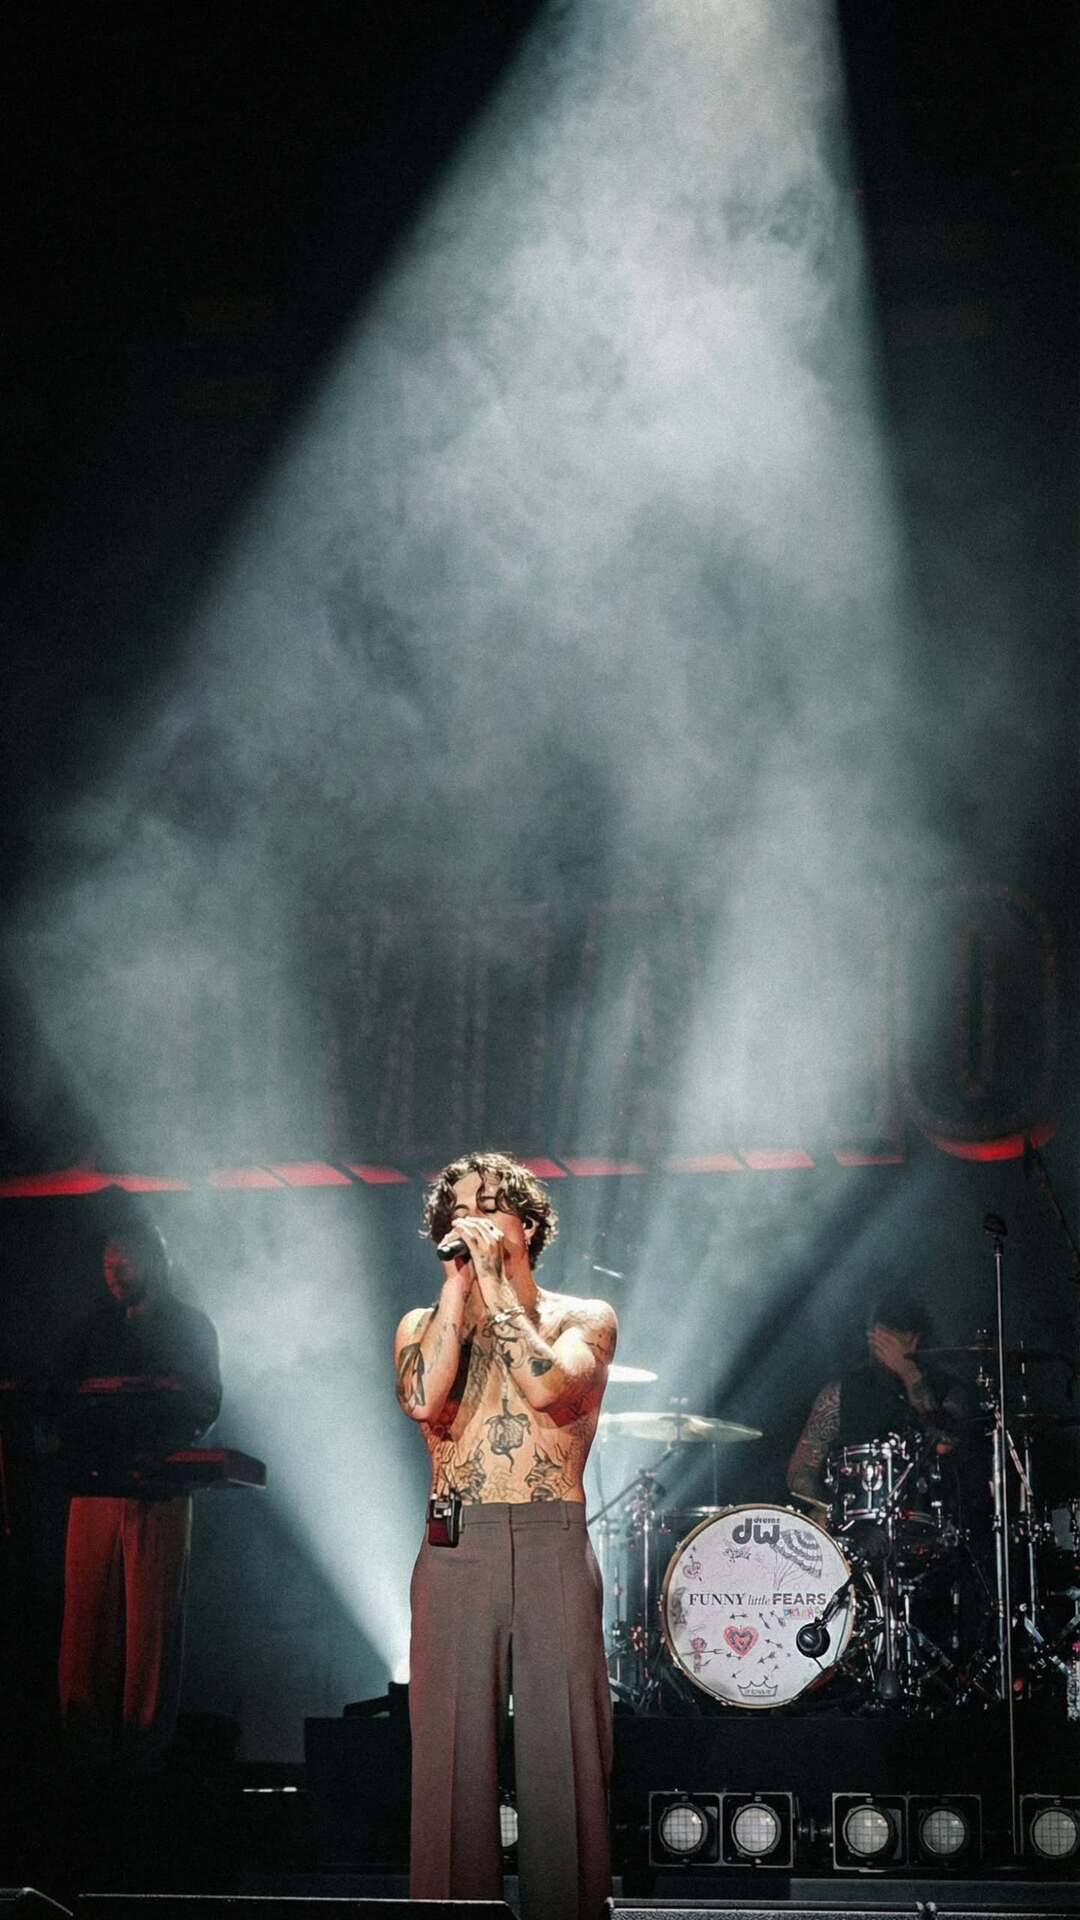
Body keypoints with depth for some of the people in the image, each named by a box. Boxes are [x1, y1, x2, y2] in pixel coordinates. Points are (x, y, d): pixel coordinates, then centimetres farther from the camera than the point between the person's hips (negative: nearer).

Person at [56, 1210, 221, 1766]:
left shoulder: (188, 1326, 10)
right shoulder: (92, 1329, 19)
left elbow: (205, 1404, 3)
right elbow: (60, 1399, 15)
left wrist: (160, 1451, -13)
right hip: (94, 1485, 3)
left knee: (151, 1612, -5)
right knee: (86, 1606, -4)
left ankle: (142, 1736, -1)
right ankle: (87, 1736, -1)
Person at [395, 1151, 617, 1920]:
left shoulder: (584, 1319, 9)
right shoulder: (424, 1325, 14)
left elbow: (547, 1387, -13)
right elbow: (423, 1400, -7)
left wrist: (494, 1279, -7)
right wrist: (458, 1282, -3)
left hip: (554, 1547, -1)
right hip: (454, 1547, 2)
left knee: (562, 1753, -4)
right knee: (452, 1750, -1)